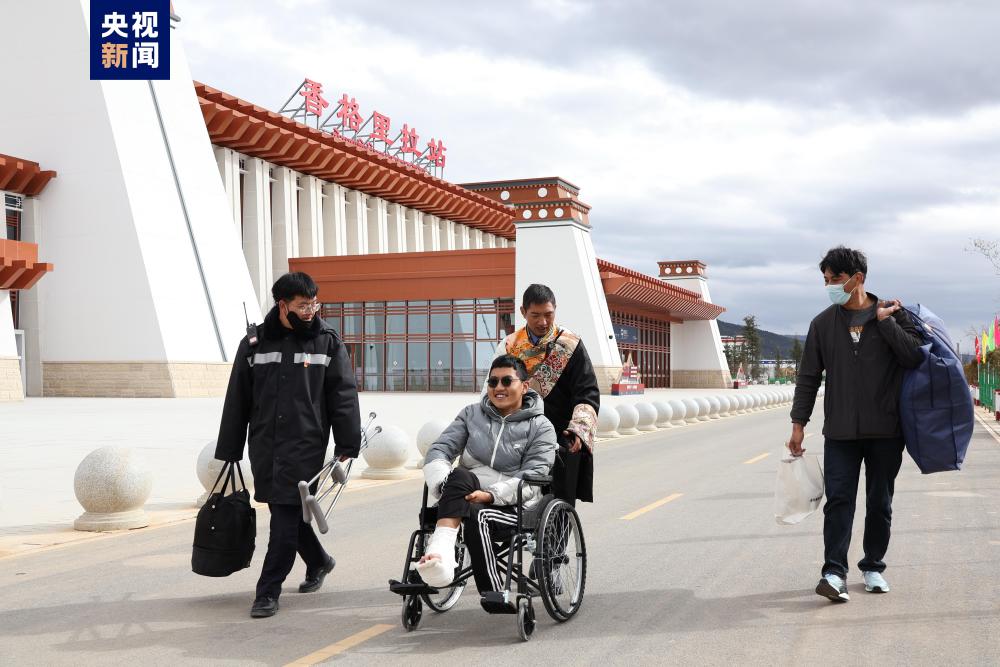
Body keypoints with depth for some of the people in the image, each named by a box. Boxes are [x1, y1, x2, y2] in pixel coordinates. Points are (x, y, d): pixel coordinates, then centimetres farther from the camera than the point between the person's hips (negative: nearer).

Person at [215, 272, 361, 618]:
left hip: (305, 446, -3)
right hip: (264, 447, 3)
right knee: (285, 512, 13)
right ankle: (318, 561, 38)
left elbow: (344, 396, 0)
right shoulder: (254, 343, 6)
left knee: (286, 517, -6)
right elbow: (236, 402, 9)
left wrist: (347, 447, -6)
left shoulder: (328, 342, 1)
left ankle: (268, 592, 3)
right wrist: (227, 453, 9)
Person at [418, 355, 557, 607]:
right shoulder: (472, 414, 17)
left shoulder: (540, 427, 6)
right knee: (459, 476, -32)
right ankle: (440, 551, -52)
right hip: (464, 497, 3)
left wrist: (491, 495, -20)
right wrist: (444, 485, -14)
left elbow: (531, 479, -5)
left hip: (512, 507, -3)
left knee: (477, 517, -36)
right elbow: (439, 449, 7)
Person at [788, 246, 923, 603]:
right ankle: (835, 572, -9)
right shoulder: (823, 323, 6)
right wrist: (798, 423, 3)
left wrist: (884, 320, -12)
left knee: (880, 503, 8)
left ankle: (873, 567, 22)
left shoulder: (893, 314, 2)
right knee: (838, 500, -8)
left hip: (886, 430, 0)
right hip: (840, 432, 0)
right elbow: (809, 377, 8)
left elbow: (913, 357, -11)